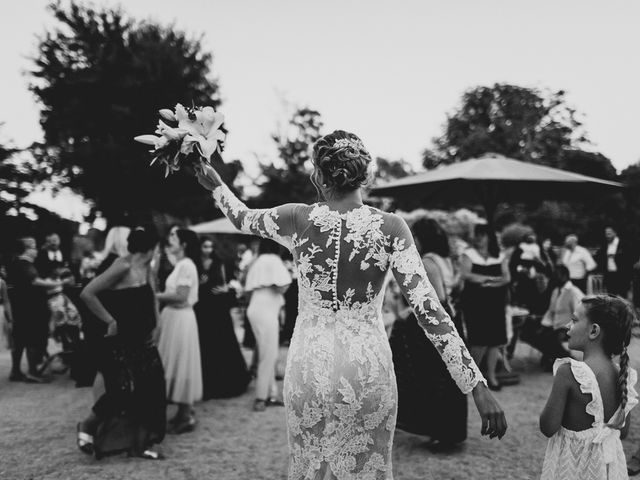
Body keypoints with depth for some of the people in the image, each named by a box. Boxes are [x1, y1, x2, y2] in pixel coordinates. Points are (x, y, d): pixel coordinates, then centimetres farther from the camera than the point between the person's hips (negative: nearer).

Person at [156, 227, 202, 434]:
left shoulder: (186, 265, -15)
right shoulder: (180, 265, 14)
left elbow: (180, 295, -21)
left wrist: (156, 296, -14)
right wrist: (160, 295, 2)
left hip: (180, 318, -10)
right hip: (174, 316, 10)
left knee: (180, 364, -2)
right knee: (177, 364, 14)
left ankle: (186, 416, 7)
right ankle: (185, 411, 23)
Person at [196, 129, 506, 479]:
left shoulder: (298, 220, -7)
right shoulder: (390, 228, -11)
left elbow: (242, 218, 14)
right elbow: (428, 309, -16)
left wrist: (216, 183, 35)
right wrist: (477, 386, -15)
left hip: (308, 365, 1)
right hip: (368, 369, -1)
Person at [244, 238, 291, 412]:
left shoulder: (256, 262, 15)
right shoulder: (273, 260, -10)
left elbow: (248, 290, 13)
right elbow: (282, 286, -20)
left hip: (255, 310, 9)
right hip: (266, 312, -9)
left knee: (269, 356, 14)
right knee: (268, 355, -3)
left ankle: (272, 393, 18)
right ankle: (261, 397, -1)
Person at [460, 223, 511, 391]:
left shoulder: (499, 256, 10)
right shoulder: (469, 254, 2)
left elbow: (507, 278, 1)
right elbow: (465, 275, -11)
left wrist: (482, 279, -14)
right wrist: (492, 278, -10)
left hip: (495, 303, 3)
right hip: (475, 302, -3)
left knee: (495, 340, 1)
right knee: (480, 340, -8)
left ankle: (491, 375, 13)